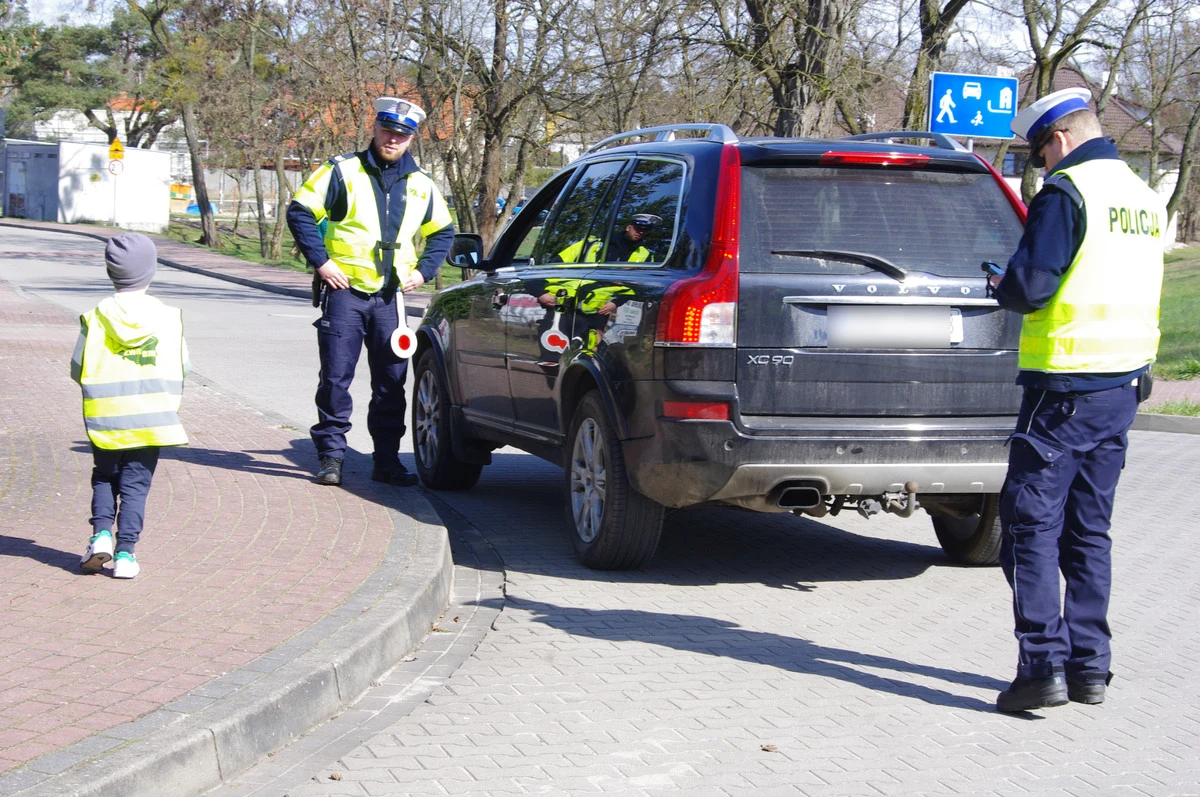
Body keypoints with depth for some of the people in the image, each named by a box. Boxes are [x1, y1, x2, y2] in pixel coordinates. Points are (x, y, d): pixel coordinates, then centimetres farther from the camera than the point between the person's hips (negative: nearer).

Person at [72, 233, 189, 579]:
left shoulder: (96, 317, -5)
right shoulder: (168, 317, -3)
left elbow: (77, 370, -1)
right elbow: (182, 366, 3)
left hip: (105, 418, 0)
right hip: (152, 417, 0)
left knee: (104, 478, 18)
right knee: (135, 484, 6)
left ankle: (101, 533, 0)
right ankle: (125, 553, 0)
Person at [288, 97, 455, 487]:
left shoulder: (420, 184, 10)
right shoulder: (342, 171, -2)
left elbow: (443, 232, 23)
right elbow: (300, 212, -4)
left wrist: (423, 270, 10)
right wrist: (320, 261, -10)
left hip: (391, 295, 4)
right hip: (345, 290, -3)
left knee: (391, 381, 6)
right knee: (336, 378, -3)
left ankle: (387, 459, 13)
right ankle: (331, 455, 5)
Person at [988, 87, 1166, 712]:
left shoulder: (1066, 193, -13)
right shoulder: (1144, 197, 13)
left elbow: (1029, 287, -19)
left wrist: (1000, 285, 3)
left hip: (1067, 387, -8)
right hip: (1125, 380, 8)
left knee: (1032, 524, -3)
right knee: (1089, 529, 14)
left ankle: (1044, 666, -7)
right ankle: (1089, 666, 17)